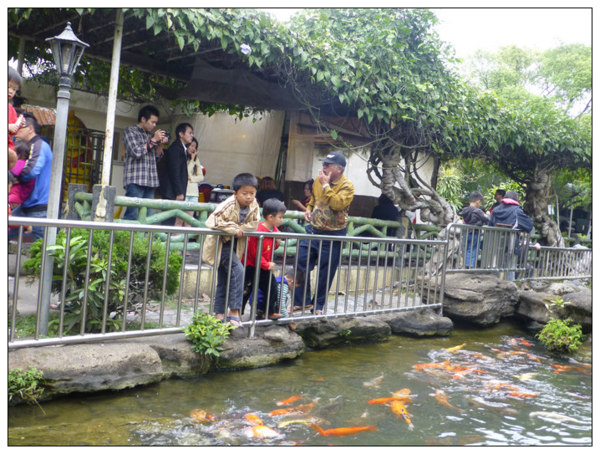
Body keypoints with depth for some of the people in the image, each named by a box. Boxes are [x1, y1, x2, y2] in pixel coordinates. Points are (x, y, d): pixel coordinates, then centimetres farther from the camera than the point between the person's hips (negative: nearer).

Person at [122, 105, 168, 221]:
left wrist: (161, 144, 7)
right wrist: (153, 140, -6)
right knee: (132, 214, -12)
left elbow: (157, 157, 24)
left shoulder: (150, 135, 21)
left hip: (150, 181, 7)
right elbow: (137, 152, -13)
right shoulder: (130, 131, 1)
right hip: (135, 181, -7)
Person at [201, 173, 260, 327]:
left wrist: (241, 228, -21)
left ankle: (219, 313, 23)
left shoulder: (254, 206, -8)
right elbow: (213, 221, -33)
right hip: (221, 244, -7)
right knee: (237, 270, -22)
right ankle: (234, 311, -16)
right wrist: (234, 229, -29)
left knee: (224, 280, 13)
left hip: (235, 244, 7)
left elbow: (254, 224, -3)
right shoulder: (229, 205, -26)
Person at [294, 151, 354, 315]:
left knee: (326, 272, 5)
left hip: (333, 235, -5)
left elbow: (337, 204, -30)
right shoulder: (319, 179, 5)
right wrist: (309, 208, 6)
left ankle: (318, 306, 21)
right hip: (313, 230, 5)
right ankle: (301, 301, 18)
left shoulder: (347, 186, -13)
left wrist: (325, 185, -24)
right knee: (301, 264, 3)